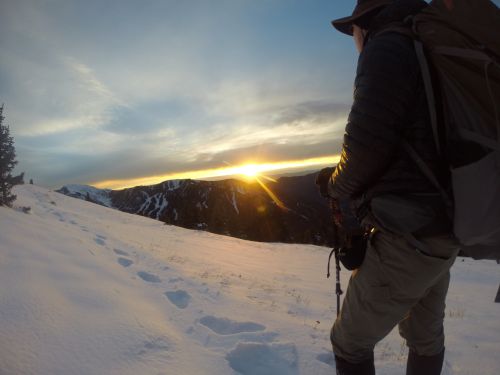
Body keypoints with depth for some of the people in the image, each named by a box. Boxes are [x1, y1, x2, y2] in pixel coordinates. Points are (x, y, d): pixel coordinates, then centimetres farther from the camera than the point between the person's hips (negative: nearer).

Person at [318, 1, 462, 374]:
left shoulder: (388, 47, -10)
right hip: (443, 234, 9)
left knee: (350, 342, 7)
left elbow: (366, 146, -19)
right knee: (425, 337, 26)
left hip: (407, 240, -9)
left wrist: (338, 187, 2)